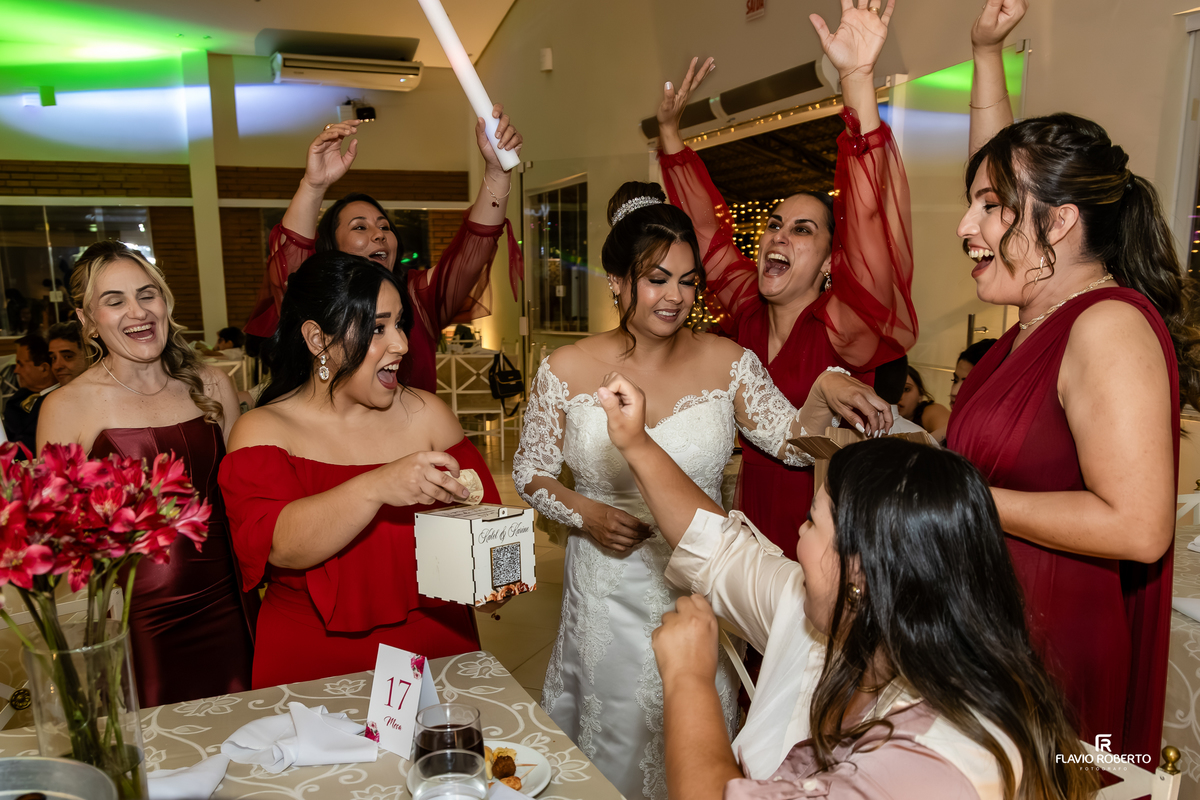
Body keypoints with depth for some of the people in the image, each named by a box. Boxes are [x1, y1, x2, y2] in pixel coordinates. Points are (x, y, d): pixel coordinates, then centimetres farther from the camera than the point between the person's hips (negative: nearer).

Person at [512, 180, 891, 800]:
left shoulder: (727, 362, -4)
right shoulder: (566, 370, -7)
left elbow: (795, 443, -2)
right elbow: (530, 470, 2)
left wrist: (827, 392, -22)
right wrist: (583, 512, -15)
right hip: (607, 592, 0)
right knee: (610, 744, 17)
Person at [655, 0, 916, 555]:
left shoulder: (842, 329, -13)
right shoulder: (749, 315, 0)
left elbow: (869, 219, -26)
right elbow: (706, 226, 9)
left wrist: (859, 79, -35)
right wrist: (668, 130, 9)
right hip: (753, 525, 5)